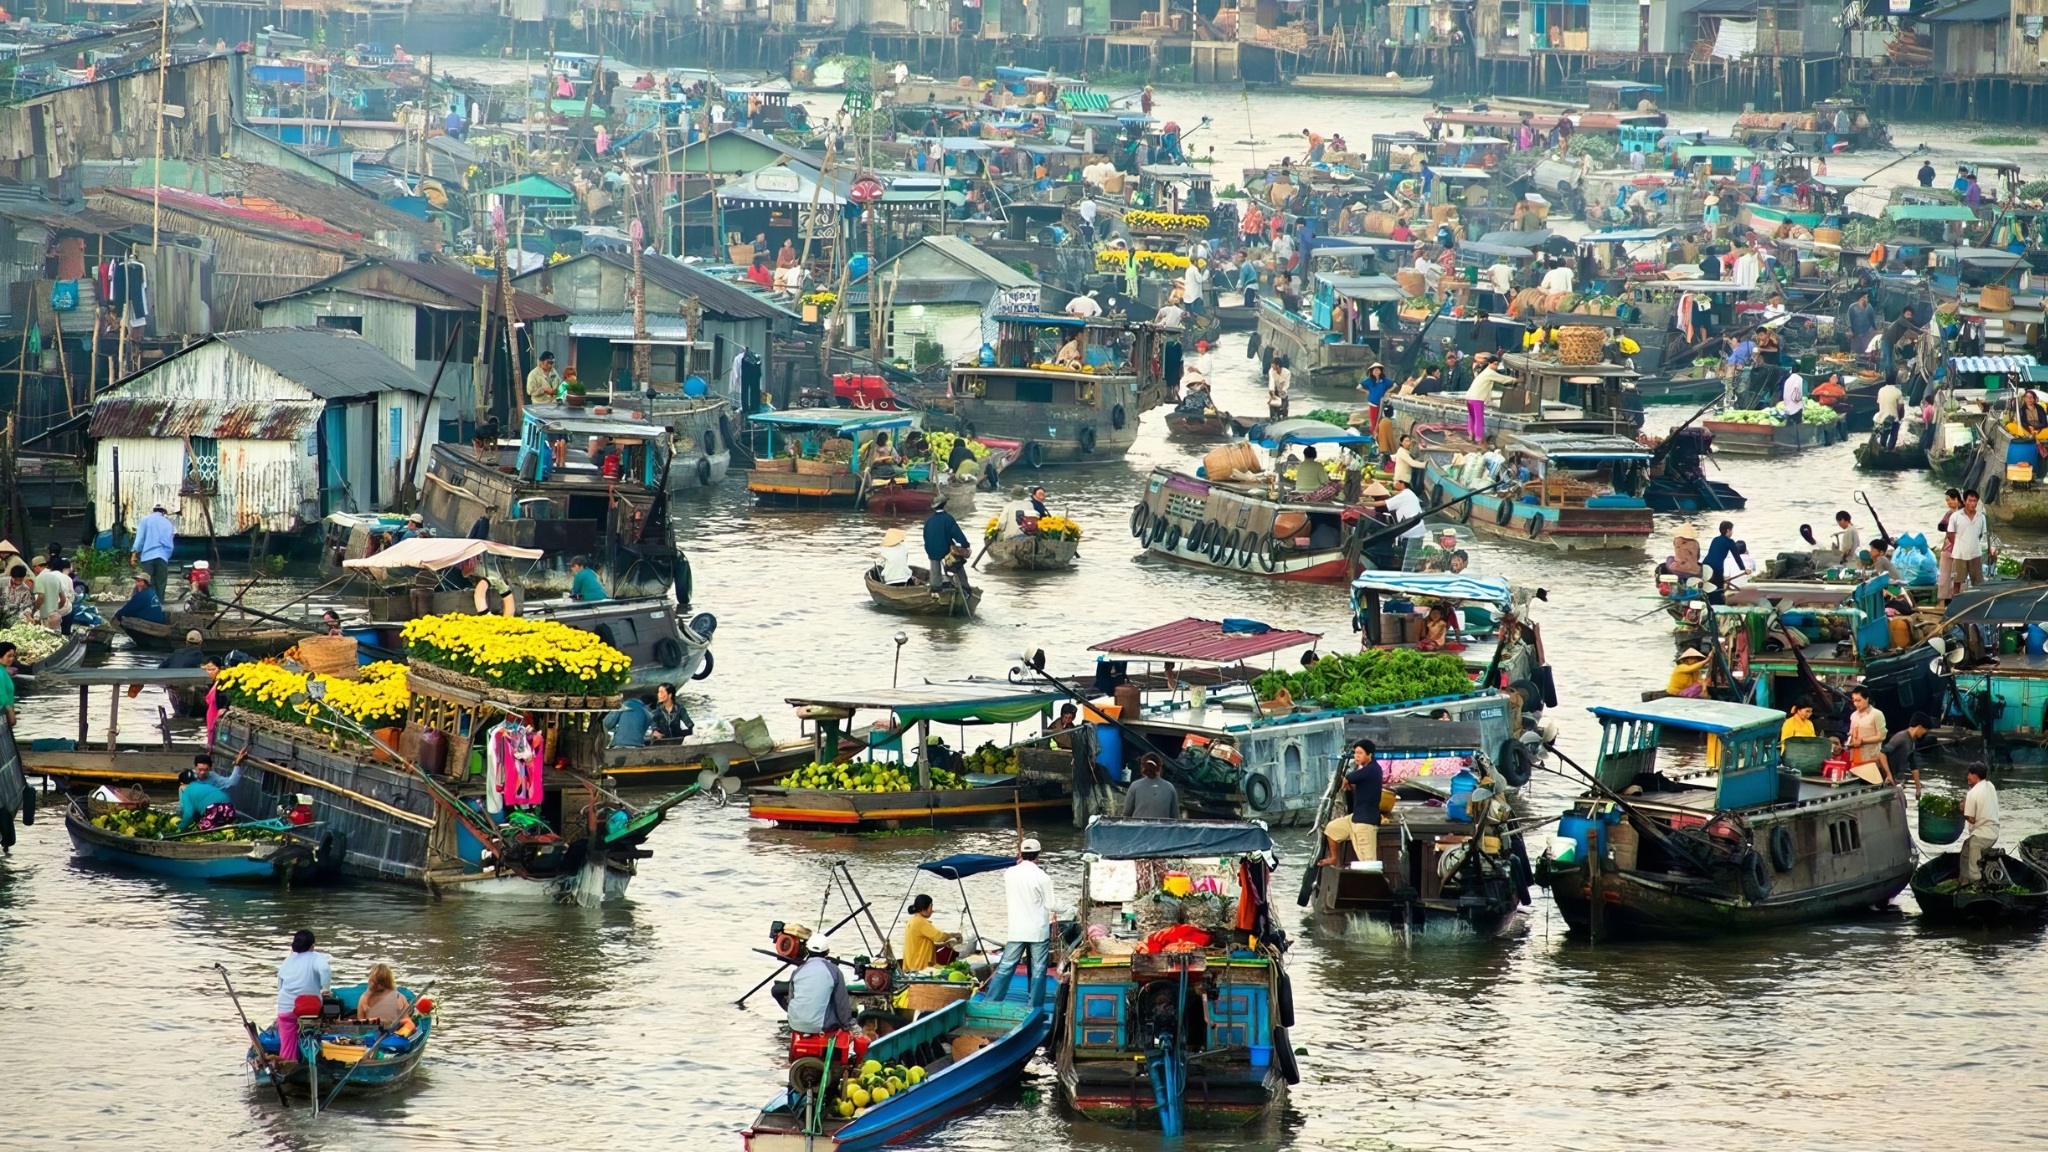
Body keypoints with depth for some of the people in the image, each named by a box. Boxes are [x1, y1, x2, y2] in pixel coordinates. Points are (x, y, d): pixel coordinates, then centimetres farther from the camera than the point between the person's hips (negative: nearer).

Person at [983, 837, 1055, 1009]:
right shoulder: (1043, 877, -11)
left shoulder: (1010, 873, -2)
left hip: (1016, 930, 3)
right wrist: (1051, 930, 6)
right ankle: (1035, 1007, 5)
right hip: (1039, 931, -3)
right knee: (1038, 971, 4)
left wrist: (1019, 863, 21)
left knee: (1005, 968, 7)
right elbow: (1050, 907, -7)